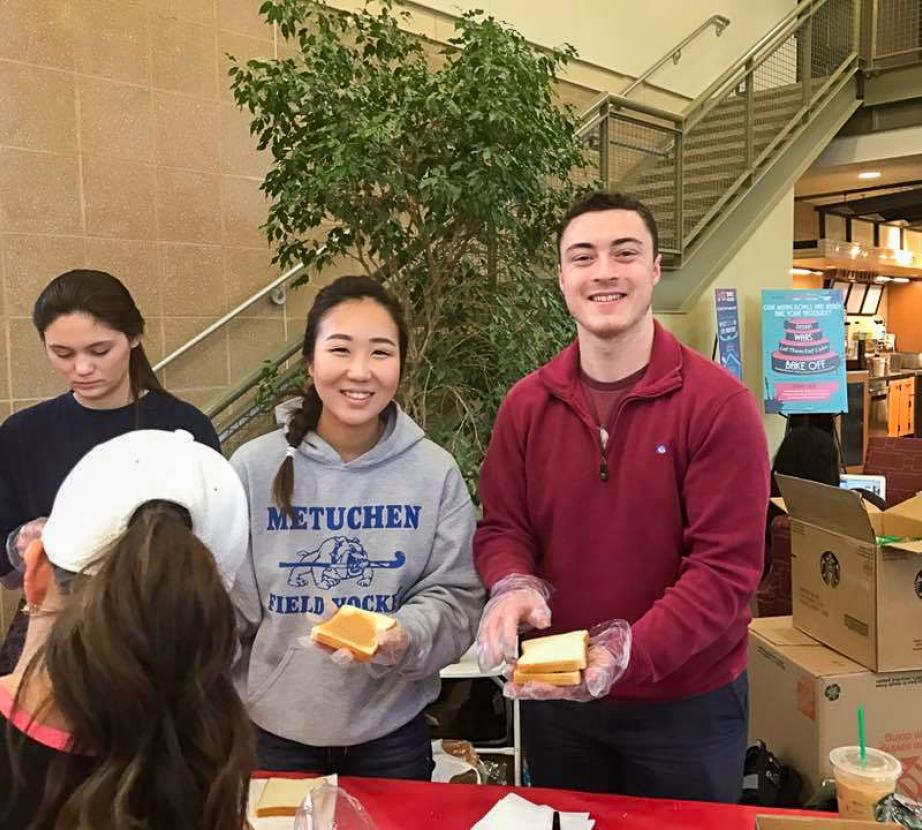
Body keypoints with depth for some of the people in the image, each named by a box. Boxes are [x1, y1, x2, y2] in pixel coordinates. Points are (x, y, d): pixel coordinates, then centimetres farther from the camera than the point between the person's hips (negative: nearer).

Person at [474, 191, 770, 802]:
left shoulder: (720, 403, -16)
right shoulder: (526, 404, -3)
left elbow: (727, 565, -19)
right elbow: (502, 527, 2)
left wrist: (627, 651, -31)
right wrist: (512, 586, -21)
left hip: (686, 704, -3)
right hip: (553, 697, 4)